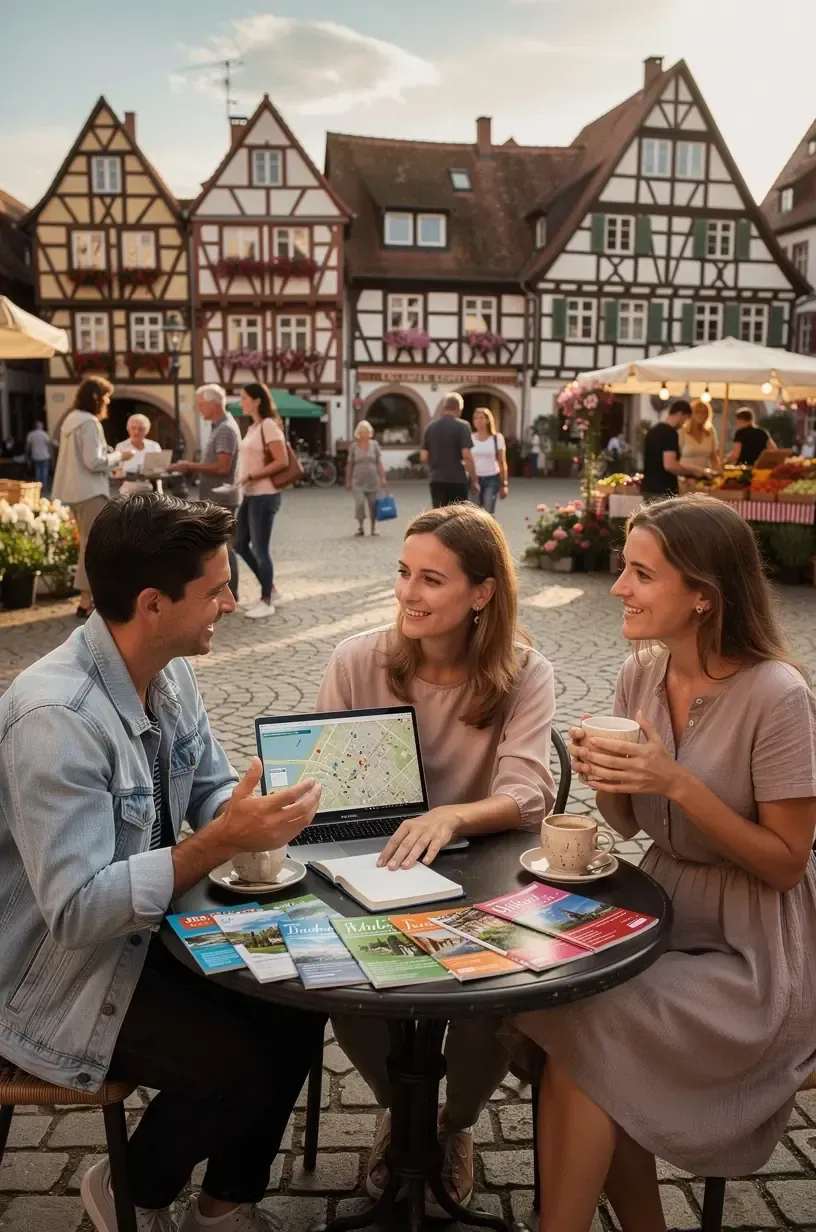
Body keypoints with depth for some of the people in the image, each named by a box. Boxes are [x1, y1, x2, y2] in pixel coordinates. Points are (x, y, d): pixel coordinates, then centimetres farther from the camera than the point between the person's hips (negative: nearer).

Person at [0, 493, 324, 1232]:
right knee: (240, 1062, -17)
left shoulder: (169, 672, -5)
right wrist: (221, 842, -37)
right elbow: (78, 913, -33)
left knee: (298, 999, -1)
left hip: (143, 929, 8)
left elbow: (210, 789, 4)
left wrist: (252, 817, -18)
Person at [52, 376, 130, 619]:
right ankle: (86, 600, -6)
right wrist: (119, 456, -7)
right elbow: (94, 461, -21)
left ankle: (89, 594, 23)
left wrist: (110, 453, 13)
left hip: (76, 490, 10)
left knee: (88, 542, 17)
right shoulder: (89, 422, -16)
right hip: (90, 491, -10)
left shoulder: (72, 419, 14)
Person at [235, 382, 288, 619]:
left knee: (260, 549, -3)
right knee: (240, 544, 13)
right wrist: (243, 481, 5)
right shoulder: (253, 427, 14)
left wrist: (251, 476, -19)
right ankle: (271, 590, 23)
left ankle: (266, 601, 10)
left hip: (264, 495, -10)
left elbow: (282, 462, -18)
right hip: (250, 495, 10)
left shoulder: (269, 425, -12)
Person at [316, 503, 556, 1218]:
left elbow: (525, 797, -22)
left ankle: (456, 1125, 17)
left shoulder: (524, 675, -10)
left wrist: (449, 818, -42)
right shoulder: (357, 661, -7)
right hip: (370, 874, 1)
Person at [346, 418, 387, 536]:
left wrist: (383, 478, -3)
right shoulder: (354, 446, 4)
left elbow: (379, 463, 3)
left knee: (373, 504, 4)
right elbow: (349, 465, 7)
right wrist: (348, 481, 5)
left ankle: (373, 527, 19)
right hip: (358, 480, -1)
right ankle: (360, 526, 3)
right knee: (359, 503, -13)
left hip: (372, 479, 1)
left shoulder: (374, 445, 5)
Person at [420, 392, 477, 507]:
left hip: (436, 479, 4)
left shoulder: (430, 427, 7)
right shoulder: (461, 426, -7)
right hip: (457, 479, -4)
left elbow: (424, 457, 5)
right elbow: (467, 456, -14)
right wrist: (474, 480, -6)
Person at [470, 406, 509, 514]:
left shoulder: (497, 438, 0)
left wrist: (504, 484, 0)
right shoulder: (470, 438, 2)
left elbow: (502, 463, 3)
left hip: (492, 479, -1)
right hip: (474, 478, 1)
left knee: (488, 513, -10)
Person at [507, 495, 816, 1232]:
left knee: (583, 1032, -20)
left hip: (750, 953, -5)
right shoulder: (642, 674, -3)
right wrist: (606, 777, -16)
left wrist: (678, 784, -27)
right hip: (661, 911, 6)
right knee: (553, 1003, -16)